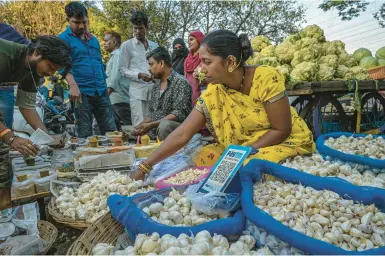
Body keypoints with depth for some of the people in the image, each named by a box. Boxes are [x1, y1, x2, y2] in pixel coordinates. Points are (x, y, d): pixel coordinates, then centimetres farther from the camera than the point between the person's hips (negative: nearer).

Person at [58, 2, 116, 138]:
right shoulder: (63, 39, 1)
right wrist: (73, 85, -28)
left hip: (101, 91, 5)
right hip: (82, 92, -4)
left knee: (111, 131, 5)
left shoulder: (93, 39, 18)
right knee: (85, 134, 2)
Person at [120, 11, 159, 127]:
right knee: (139, 125, -7)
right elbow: (123, 69, 1)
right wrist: (139, 75, -15)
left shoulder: (155, 46, 16)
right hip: (137, 89, -4)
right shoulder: (127, 45, 5)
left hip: (153, 88, 4)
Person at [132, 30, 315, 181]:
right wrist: (145, 167, -19)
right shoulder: (213, 94, -12)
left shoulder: (267, 79, -24)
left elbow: (281, 130, -18)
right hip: (245, 148, 4)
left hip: (287, 142, -4)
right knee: (204, 157, -14)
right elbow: (181, 135, -15)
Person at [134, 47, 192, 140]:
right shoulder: (156, 84, 16)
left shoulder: (181, 82, -10)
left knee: (164, 125, -36)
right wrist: (140, 125, 0)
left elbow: (180, 114, -18)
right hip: (154, 130, 8)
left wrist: (151, 125, -20)